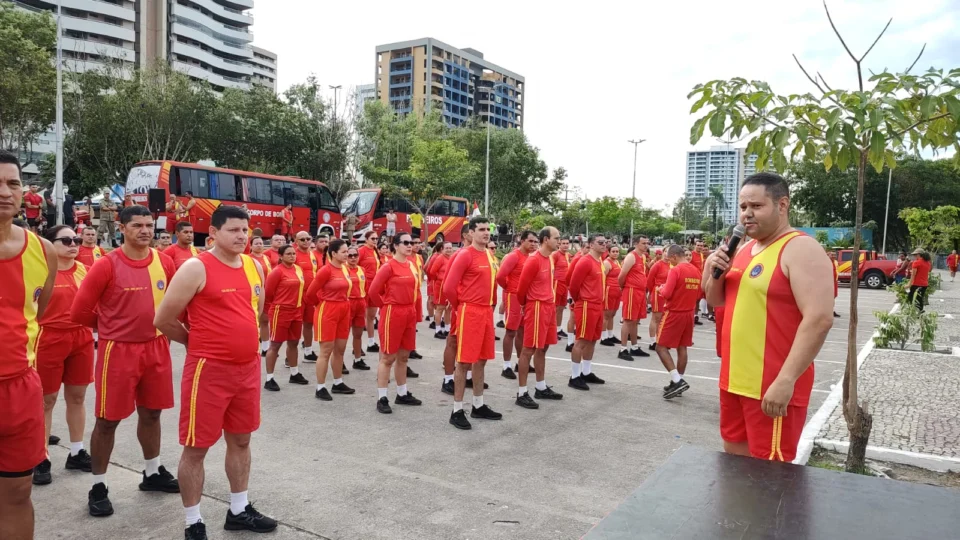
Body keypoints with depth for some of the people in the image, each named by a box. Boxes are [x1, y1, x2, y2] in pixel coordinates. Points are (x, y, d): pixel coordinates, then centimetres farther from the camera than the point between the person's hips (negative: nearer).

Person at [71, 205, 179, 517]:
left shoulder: (165, 262, 1)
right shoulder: (107, 265, -12)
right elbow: (80, 311, -7)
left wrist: (160, 326, 10)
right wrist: (111, 326, 5)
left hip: (156, 348, 5)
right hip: (118, 350, -4)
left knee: (151, 413, 16)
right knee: (108, 420, 4)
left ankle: (152, 473, 32)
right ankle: (98, 487, 19)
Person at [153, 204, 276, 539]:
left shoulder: (255, 266, 6)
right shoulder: (196, 268, -13)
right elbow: (163, 320, -9)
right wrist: (198, 341, 3)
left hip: (248, 367, 7)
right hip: (209, 370, -6)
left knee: (241, 439, 17)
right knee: (196, 446, 4)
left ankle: (239, 511, 33)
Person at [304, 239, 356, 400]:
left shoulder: (346, 269, 7)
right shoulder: (326, 270, -16)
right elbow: (310, 293, -11)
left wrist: (343, 303, 12)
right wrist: (322, 303, 4)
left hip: (343, 311, 7)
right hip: (327, 311, -7)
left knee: (340, 349, 14)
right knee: (326, 351, -2)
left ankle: (338, 383, 27)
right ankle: (320, 388, 6)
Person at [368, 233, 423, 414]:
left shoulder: (412, 265, 9)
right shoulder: (389, 266, -12)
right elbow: (373, 291, -12)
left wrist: (410, 306, 13)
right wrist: (385, 306, 0)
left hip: (410, 313, 7)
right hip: (393, 313, -7)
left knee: (403, 356, 15)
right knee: (388, 357, -1)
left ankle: (402, 394, 27)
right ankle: (381, 398, 6)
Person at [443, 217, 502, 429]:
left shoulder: (490, 256, 12)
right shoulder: (465, 255, -12)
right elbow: (449, 287, -15)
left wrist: (491, 305, 16)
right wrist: (460, 307, -2)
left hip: (487, 312, 8)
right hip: (470, 313, -8)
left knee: (481, 360, 14)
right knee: (464, 362, -3)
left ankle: (479, 406, 26)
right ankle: (457, 411, 5)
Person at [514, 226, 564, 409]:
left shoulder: (551, 259, 11)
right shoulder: (534, 260, -16)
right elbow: (522, 286, -12)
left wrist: (551, 302, 19)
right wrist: (524, 304, 4)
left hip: (549, 306, 9)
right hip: (537, 307, -9)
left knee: (543, 348, 16)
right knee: (529, 349, -5)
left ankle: (541, 388, 26)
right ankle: (522, 393, 1)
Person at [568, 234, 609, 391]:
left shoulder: (601, 262, 14)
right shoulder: (585, 262, -14)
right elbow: (574, 284, -13)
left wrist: (599, 302, 18)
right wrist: (578, 300, 2)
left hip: (598, 306, 9)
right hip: (586, 306, -9)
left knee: (592, 340, 14)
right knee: (582, 341, -6)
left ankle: (586, 373, 24)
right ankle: (574, 377, 0)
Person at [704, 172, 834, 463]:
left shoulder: (801, 249, -14)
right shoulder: (744, 249, 12)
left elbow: (819, 319, -23)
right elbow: (717, 301, 19)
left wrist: (786, 380, -26)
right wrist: (715, 273, -3)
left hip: (773, 386, -8)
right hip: (735, 379, 8)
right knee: (735, 457, 18)